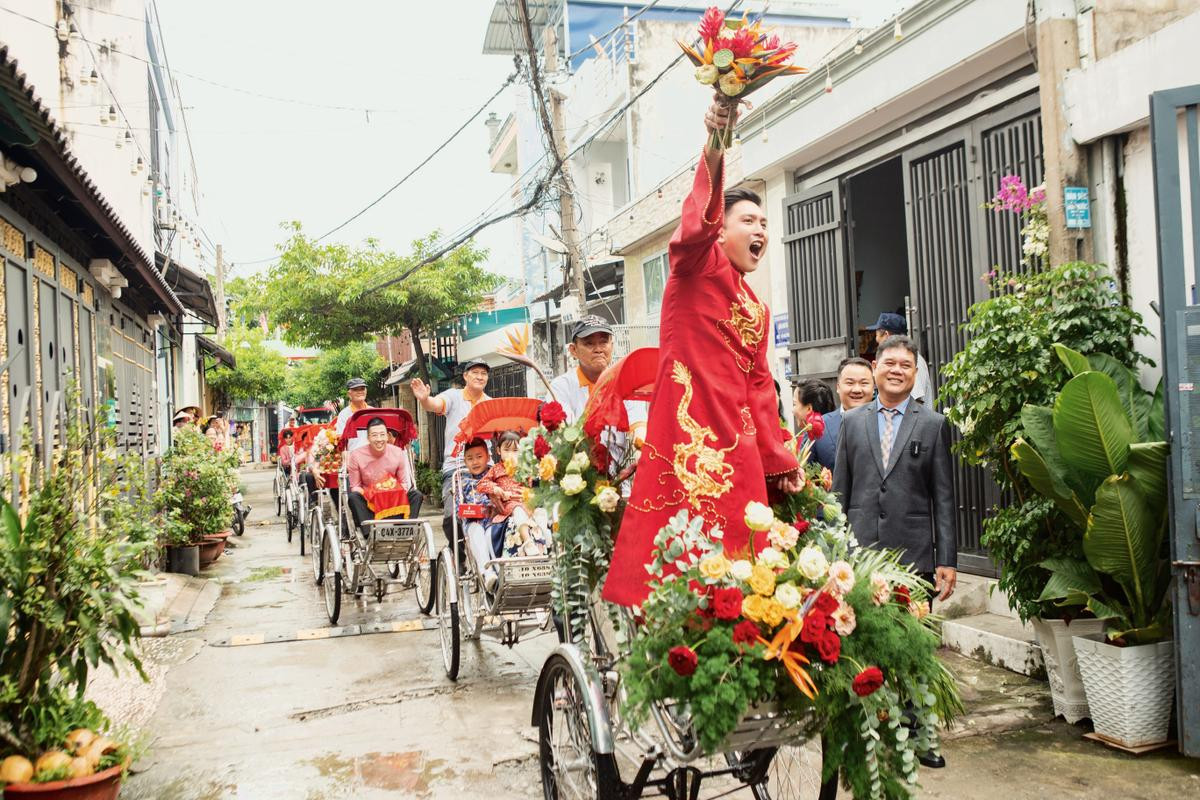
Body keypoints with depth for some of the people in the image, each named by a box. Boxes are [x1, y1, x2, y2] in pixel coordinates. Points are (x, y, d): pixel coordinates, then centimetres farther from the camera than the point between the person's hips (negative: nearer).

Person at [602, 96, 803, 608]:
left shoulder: (757, 309, 22)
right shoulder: (698, 266, 1)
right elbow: (697, 224, -21)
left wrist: (778, 459, 19)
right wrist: (714, 146, -37)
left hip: (738, 444, 8)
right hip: (688, 430, -8)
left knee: (737, 556, 7)